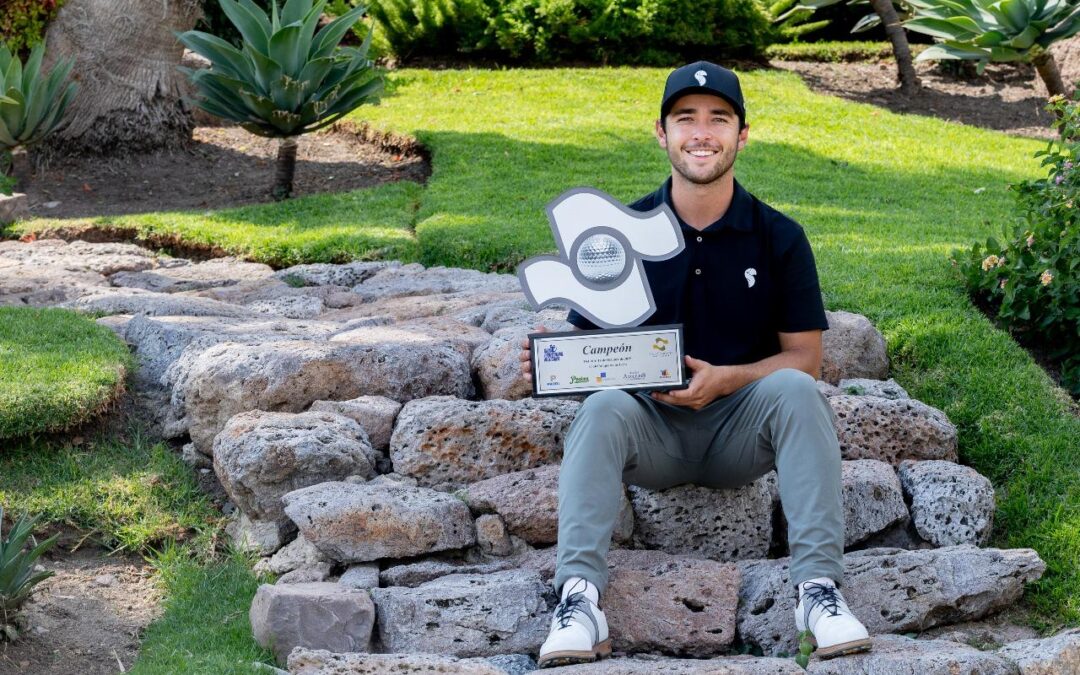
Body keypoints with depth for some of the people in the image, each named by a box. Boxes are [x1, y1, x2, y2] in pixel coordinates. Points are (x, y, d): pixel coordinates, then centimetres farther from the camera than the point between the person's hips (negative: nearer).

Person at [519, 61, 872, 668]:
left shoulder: (779, 238, 0)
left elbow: (805, 359, -1)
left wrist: (726, 379, -19)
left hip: (740, 433, 0)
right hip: (653, 431, 0)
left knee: (795, 390, -29)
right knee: (602, 409, -31)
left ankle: (819, 586, -31)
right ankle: (579, 600, -40)